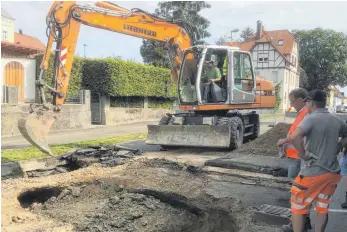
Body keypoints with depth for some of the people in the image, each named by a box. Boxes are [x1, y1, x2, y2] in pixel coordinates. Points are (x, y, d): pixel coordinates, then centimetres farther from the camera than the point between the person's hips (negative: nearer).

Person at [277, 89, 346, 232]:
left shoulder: (311, 119, -15)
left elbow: (295, 137, -32)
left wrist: (303, 154, -19)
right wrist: (335, 149, 16)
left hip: (313, 172, -6)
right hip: (332, 172, 6)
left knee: (298, 206, 9)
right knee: (323, 207, 18)